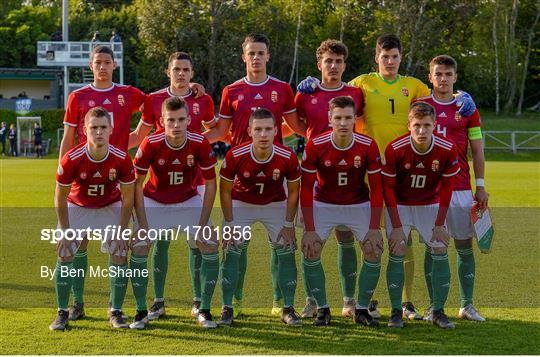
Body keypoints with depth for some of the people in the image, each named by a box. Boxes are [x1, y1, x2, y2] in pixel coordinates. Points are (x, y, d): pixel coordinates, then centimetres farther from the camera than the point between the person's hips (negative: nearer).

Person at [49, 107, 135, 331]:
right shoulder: (71, 160, -29)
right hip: (77, 206, 0)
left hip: (111, 208, 1)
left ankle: (116, 312, 3)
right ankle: (62, 313, 1)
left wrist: (121, 233, -13)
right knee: (65, 255, -9)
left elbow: (127, 199, -12)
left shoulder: (122, 159, -27)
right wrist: (66, 232, -13)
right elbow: (60, 198, -14)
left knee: (119, 254, -9)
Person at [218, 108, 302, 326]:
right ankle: (227, 309, 1)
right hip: (241, 204, -1)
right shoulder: (235, 156, -27)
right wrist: (230, 224, -12)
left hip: (275, 205, 1)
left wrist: (289, 224, -7)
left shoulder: (288, 157, -25)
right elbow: (225, 190, -12)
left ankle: (288, 309, 7)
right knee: (231, 252, -10)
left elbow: (293, 191, -7)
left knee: (286, 253, -6)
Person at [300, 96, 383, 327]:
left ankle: (362, 309, 5)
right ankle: (322, 309, 1)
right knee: (310, 251, -14)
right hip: (324, 205, -1)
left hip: (359, 205, 1)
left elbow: (376, 188, -10)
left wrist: (374, 228, -15)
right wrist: (309, 229, -17)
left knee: (374, 251, -11)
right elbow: (306, 188, -13)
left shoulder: (368, 146, -18)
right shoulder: (315, 145, -20)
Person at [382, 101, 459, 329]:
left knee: (440, 252, -4)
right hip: (399, 205, -2)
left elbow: (446, 187, -6)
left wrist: (440, 224, -6)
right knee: (396, 253, -11)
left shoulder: (447, 150, -19)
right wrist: (396, 226, -15)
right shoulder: (395, 149, -24)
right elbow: (388, 187, -14)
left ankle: (439, 312, 6)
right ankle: (396, 312, 0)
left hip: (430, 205, 2)